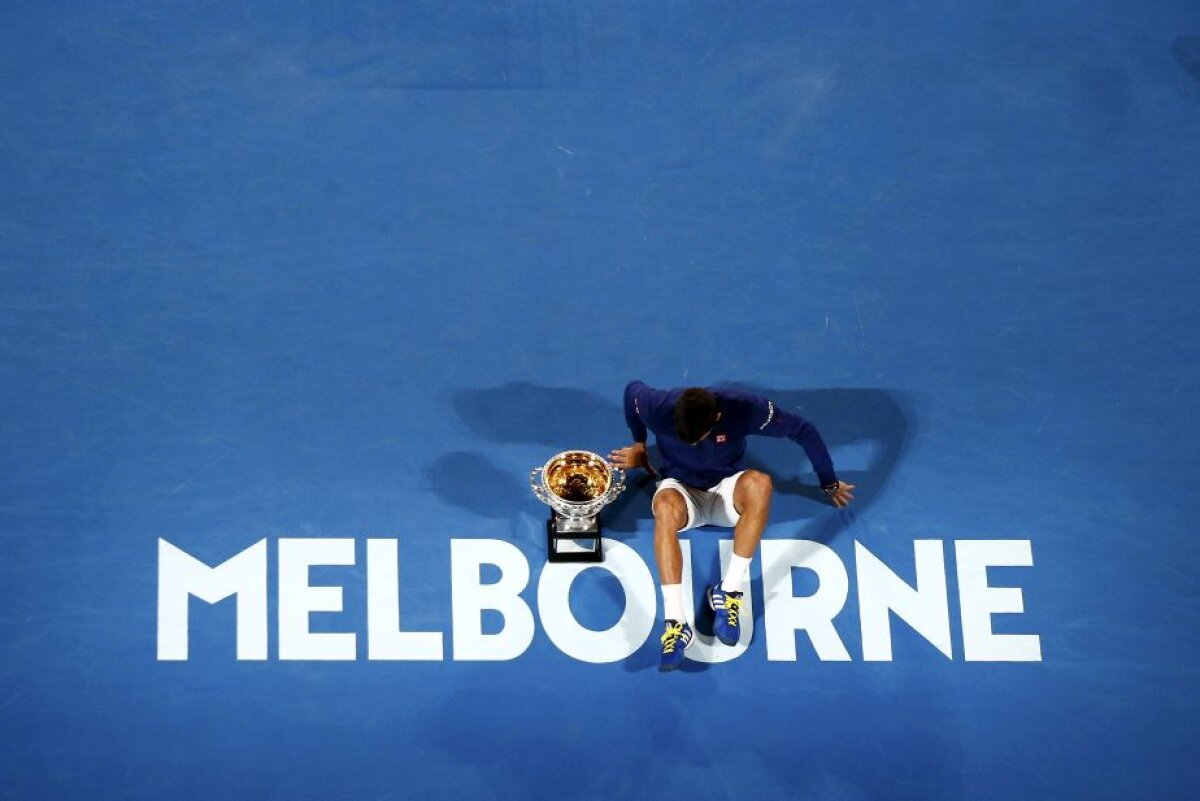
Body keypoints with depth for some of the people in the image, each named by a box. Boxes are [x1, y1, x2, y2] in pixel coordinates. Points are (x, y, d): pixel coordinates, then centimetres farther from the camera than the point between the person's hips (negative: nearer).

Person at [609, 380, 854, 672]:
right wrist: (639, 445, 12)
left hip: (725, 490, 0)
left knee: (759, 483, -37)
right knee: (665, 505, -39)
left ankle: (728, 593, -30)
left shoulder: (744, 409, -26)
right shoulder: (658, 407, -24)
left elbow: (804, 430, -12)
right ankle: (675, 622, -43)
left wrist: (829, 483, 0)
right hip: (681, 488, 0)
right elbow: (632, 389, 1)